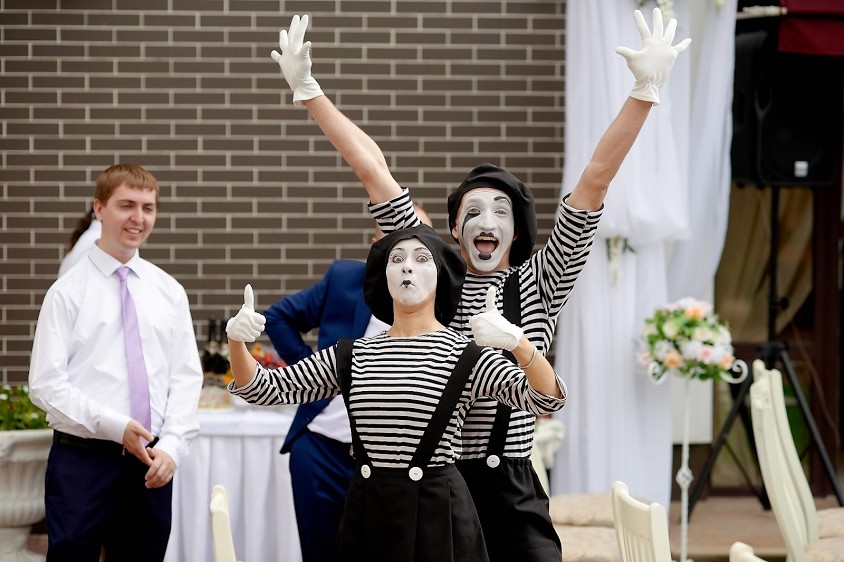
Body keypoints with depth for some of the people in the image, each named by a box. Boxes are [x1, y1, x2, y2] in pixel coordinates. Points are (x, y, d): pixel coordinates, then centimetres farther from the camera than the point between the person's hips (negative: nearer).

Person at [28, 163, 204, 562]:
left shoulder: (169, 292, 10)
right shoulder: (69, 291, -2)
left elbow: (186, 378, 7)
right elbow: (46, 384, -8)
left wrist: (172, 446, -8)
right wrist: (116, 427, -16)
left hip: (151, 463, 4)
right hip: (82, 459, -3)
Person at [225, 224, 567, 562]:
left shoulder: (464, 356, -3)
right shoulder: (353, 357, 8)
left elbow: (547, 398, -17)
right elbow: (263, 388, 9)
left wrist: (517, 341, -36)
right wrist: (236, 340, -12)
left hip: (438, 514, -3)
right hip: (366, 514, 3)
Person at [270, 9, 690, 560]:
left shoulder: (538, 286, 5)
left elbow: (595, 181, -3)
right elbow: (373, 171, 6)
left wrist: (646, 91, -9)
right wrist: (307, 90, 7)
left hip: (512, 492, -1)